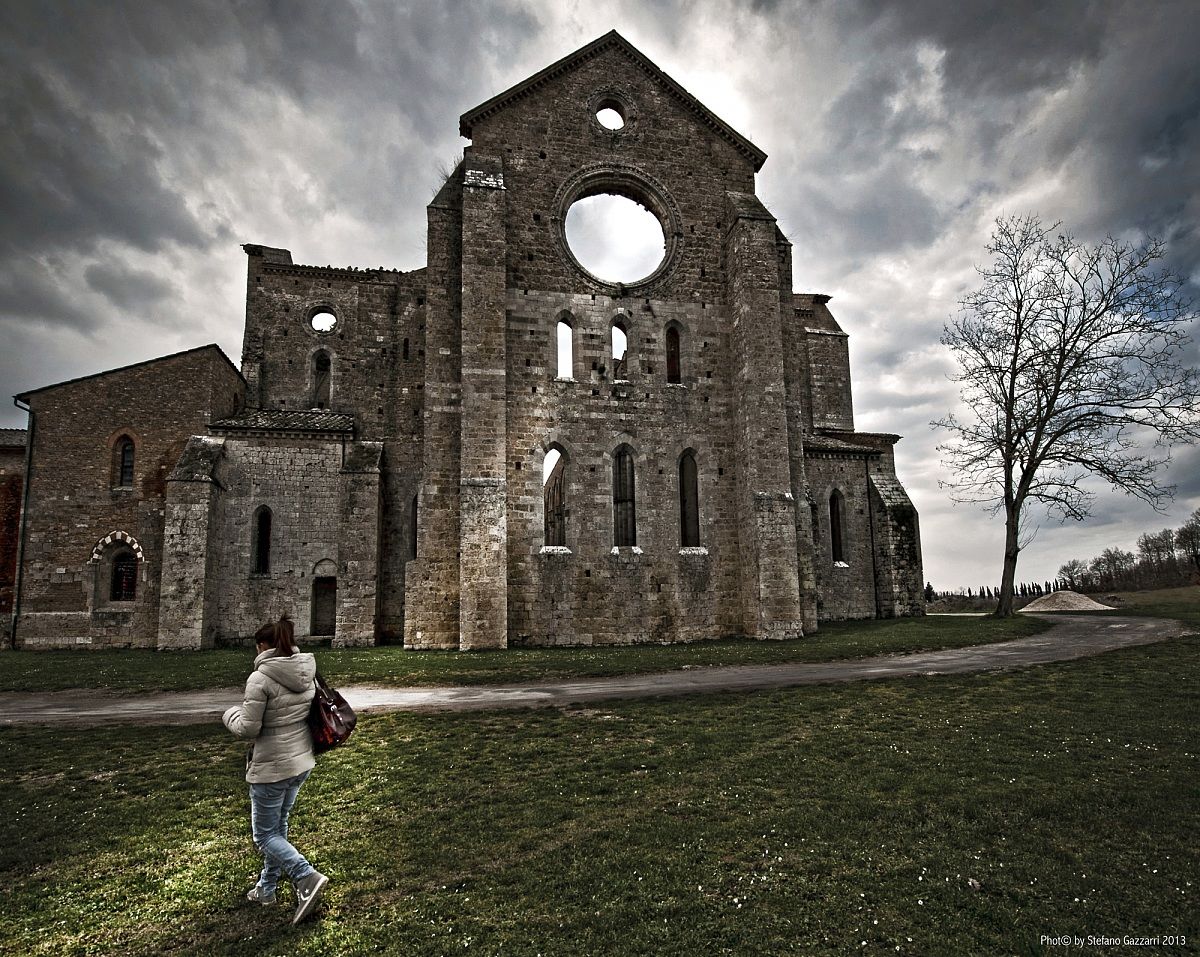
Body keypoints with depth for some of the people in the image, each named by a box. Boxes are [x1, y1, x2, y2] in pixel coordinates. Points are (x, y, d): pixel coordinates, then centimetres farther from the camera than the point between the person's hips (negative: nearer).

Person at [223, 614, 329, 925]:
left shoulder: (260, 678, -20)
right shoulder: (307, 674, 1)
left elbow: (248, 728, -18)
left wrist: (231, 715, 2)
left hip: (271, 768, -7)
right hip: (301, 762, 7)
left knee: (264, 834, 8)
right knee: (278, 825, 23)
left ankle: (307, 876, -8)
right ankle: (266, 888, 35)